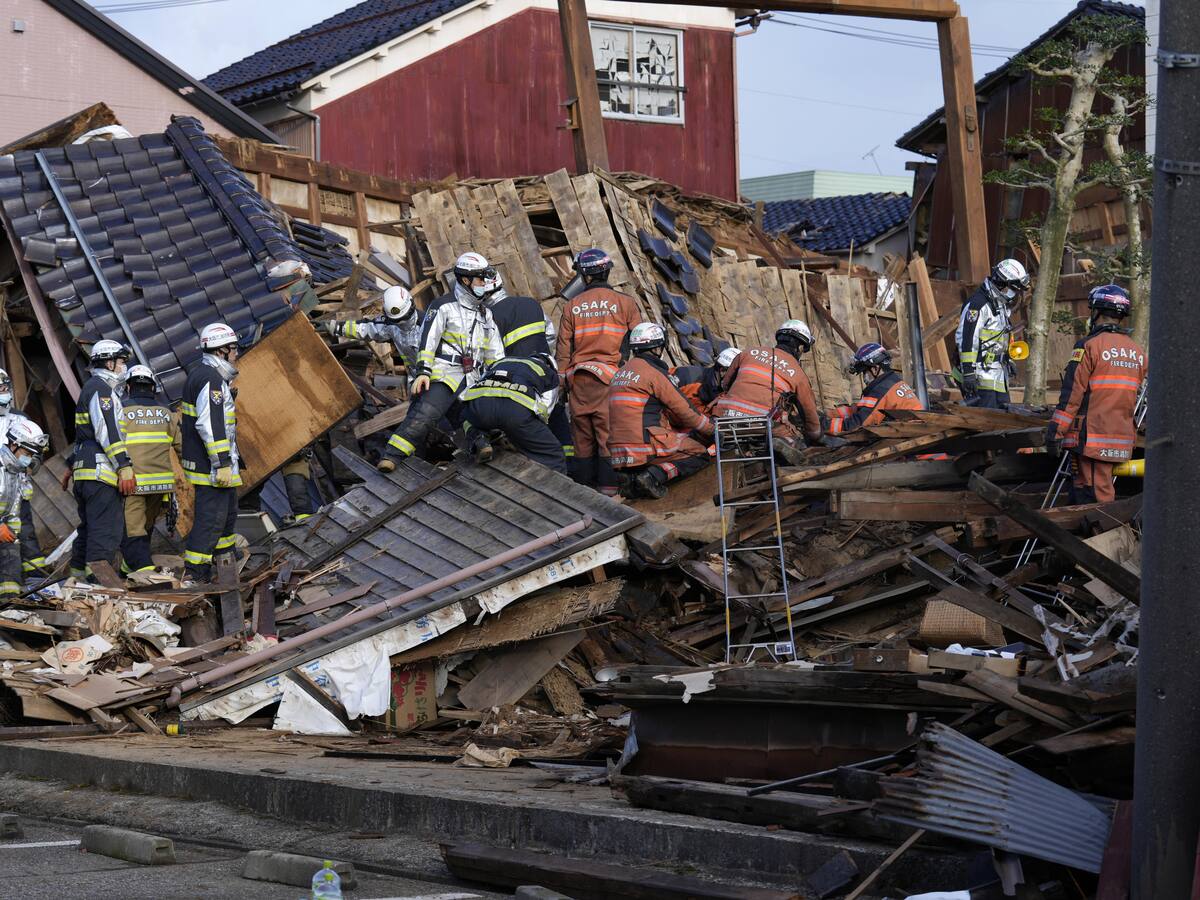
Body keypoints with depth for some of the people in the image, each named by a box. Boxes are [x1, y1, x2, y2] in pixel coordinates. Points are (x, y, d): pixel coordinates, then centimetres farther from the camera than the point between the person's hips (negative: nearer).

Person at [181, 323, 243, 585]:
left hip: (209, 463, 11)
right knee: (211, 517, -10)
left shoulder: (199, 374, 16)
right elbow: (210, 425, -25)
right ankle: (193, 576, -9)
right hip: (212, 465, -11)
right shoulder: (211, 379, -18)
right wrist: (223, 463, -25)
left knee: (228, 514, 19)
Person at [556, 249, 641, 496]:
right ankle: (608, 483, -6)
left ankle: (584, 483, 11)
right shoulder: (625, 302, 2)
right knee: (609, 430, -2)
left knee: (583, 434, 8)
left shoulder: (571, 307, 6)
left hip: (579, 379, 2)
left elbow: (563, 348, 7)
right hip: (611, 378, -2)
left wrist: (563, 382, 12)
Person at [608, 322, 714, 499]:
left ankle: (634, 476, 5)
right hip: (646, 445, -8)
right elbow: (684, 410, -6)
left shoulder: (621, 373, 18)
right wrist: (712, 431, 8)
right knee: (701, 454, 3)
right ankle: (653, 476, -15)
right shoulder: (653, 372, -8)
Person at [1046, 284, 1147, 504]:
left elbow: (1072, 393, -12)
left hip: (1092, 438, -7)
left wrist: (1055, 430, -8)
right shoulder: (1138, 352, 12)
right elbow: (1139, 397, 19)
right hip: (1123, 439, 7)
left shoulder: (1090, 346, -10)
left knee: (1097, 497, -7)